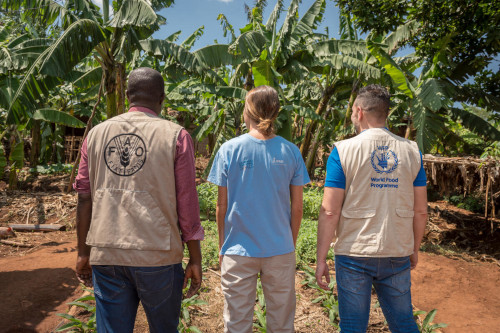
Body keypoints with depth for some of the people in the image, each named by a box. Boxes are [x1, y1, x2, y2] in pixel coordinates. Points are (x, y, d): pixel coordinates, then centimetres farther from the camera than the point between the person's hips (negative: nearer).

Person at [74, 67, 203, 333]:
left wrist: (83, 252, 15)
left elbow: (85, 199, 6)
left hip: (106, 254, 3)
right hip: (157, 255, -2)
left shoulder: (97, 134, 5)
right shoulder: (175, 136, -4)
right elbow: (187, 204, -6)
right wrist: (195, 260, 2)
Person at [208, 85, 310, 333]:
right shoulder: (290, 152, -4)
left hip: (239, 250, -1)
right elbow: (297, 206, 1)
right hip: (280, 249, 2)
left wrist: (222, 246, 10)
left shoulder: (229, 149, -8)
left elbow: (222, 205, -3)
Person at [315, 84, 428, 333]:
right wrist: (415, 249, 19)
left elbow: (330, 212, -12)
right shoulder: (411, 151, 2)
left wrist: (321, 259, -5)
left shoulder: (343, 151, -9)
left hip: (354, 254, -3)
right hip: (397, 255, 4)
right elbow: (421, 211, 5)